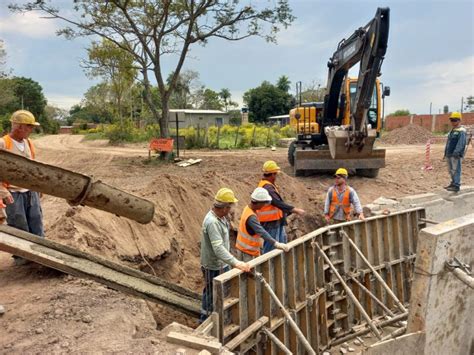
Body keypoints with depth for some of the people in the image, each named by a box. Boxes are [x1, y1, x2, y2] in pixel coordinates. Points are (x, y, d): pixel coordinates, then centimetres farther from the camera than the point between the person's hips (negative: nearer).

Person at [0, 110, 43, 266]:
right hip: (14, 194, -5)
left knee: (37, 224, 10)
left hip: (31, 191, 6)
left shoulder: (28, 142, 7)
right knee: (19, 227, 6)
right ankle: (20, 256, 22)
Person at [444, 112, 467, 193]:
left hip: (456, 155, -9)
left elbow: (461, 143, -20)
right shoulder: (452, 131, 19)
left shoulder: (461, 131, -10)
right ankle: (453, 183, 24)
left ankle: (456, 186, -8)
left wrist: (456, 152, -28)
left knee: (456, 170, -9)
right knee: (451, 170, 14)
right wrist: (446, 152, 19)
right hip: (449, 154, 9)